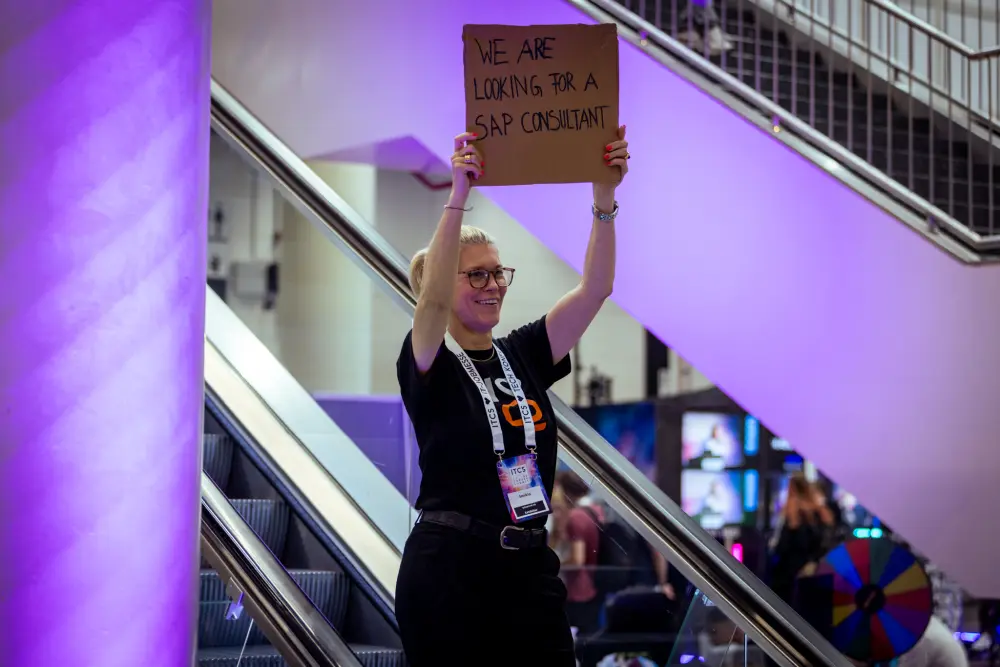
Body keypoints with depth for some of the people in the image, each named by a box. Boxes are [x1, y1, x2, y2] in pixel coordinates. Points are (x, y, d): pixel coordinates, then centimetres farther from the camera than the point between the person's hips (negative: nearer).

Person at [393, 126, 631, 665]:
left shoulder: (523, 355, 11)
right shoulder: (428, 362, -3)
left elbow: (594, 289, 3)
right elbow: (433, 299, -24)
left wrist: (604, 197, -10)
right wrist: (458, 196, -32)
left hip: (529, 567, 5)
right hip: (448, 568, -5)